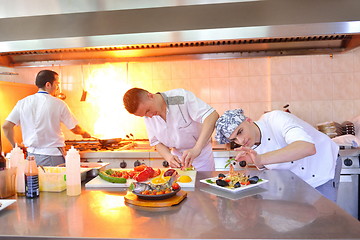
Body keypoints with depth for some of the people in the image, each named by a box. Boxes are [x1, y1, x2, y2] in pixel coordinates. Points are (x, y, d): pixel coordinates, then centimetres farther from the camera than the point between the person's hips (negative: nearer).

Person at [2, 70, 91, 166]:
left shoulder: (23, 103, 2)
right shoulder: (58, 104, -8)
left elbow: (6, 126, 2)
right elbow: (75, 129, -1)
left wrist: (15, 145, 16)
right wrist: (84, 133, 21)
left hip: (32, 155, 5)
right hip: (53, 157, -4)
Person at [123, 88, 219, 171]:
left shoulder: (181, 97, -26)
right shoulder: (148, 117, -8)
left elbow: (212, 115, -34)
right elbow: (157, 142, 1)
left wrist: (196, 149, -43)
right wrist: (169, 157, -21)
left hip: (201, 154, -3)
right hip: (177, 158, 4)